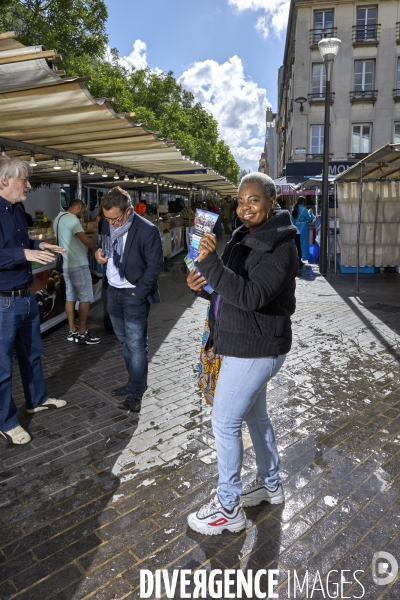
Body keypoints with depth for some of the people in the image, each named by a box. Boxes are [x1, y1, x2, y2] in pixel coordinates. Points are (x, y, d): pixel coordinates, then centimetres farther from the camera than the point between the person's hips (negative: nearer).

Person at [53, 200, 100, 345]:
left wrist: (87, 243, 13)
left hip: (66, 264, 10)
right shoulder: (71, 219, -15)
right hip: (78, 265, -10)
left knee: (71, 297, 11)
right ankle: (82, 334, 0)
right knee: (85, 298, -4)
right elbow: (86, 240, -23)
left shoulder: (59, 219, 16)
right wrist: (94, 243, -2)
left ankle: (72, 332, 16)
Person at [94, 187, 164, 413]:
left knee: (136, 345, 0)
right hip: (113, 292, 7)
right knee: (126, 342, 17)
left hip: (134, 295, -7)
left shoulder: (147, 231, -17)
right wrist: (99, 254, -7)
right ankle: (134, 382, 33)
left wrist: (139, 292, -15)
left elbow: (155, 265, -14)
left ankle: (135, 394, 11)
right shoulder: (108, 225, 2)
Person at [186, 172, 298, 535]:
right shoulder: (245, 237, 10)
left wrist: (210, 263, -37)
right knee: (255, 415, 21)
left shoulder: (279, 246, -19)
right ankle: (271, 485, 41)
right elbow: (231, 288, 16)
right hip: (248, 345, 10)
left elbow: (252, 296, -30)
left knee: (225, 423, -1)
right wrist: (203, 284, -3)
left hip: (254, 349, -10)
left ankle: (228, 509, 18)